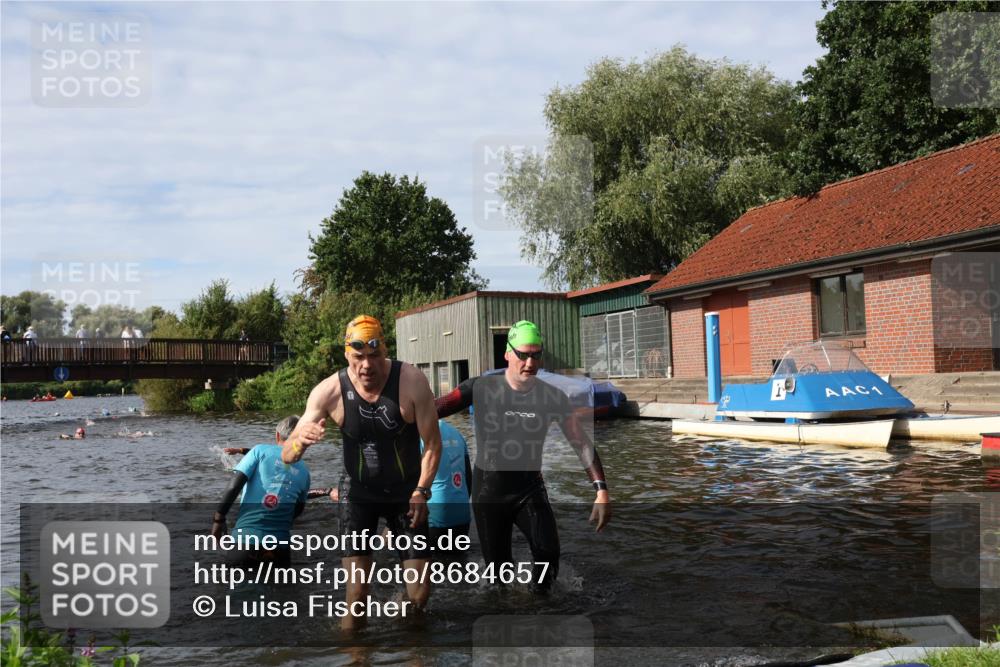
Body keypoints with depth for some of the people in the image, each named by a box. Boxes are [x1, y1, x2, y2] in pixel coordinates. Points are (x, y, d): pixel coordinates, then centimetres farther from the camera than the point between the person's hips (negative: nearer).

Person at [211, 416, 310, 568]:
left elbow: (234, 486, -8)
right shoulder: (304, 471, 7)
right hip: (279, 542, 1)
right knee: (281, 560, 28)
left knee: (235, 560, 25)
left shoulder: (260, 451, -1)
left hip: (246, 535, -1)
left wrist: (218, 518, 1)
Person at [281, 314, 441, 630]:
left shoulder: (412, 382, -20)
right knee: (356, 596, -8)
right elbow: (287, 457, -17)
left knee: (419, 594, 3)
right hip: (358, 494, 0)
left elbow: (432, 444, -11)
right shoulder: (329, 391, -17)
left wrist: (421, 491, -18)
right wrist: (301, 441, -39)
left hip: (406, 494, 0)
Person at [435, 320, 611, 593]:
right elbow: (435, 409, -15)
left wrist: (601, 490, -16)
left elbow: (581, 442, -6)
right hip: (489, 490, 0)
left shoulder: (553, 397, -7)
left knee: (547, 552, -19)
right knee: (497, 564, 6)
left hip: (530, 488, 1)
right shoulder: (481, 387, -10)